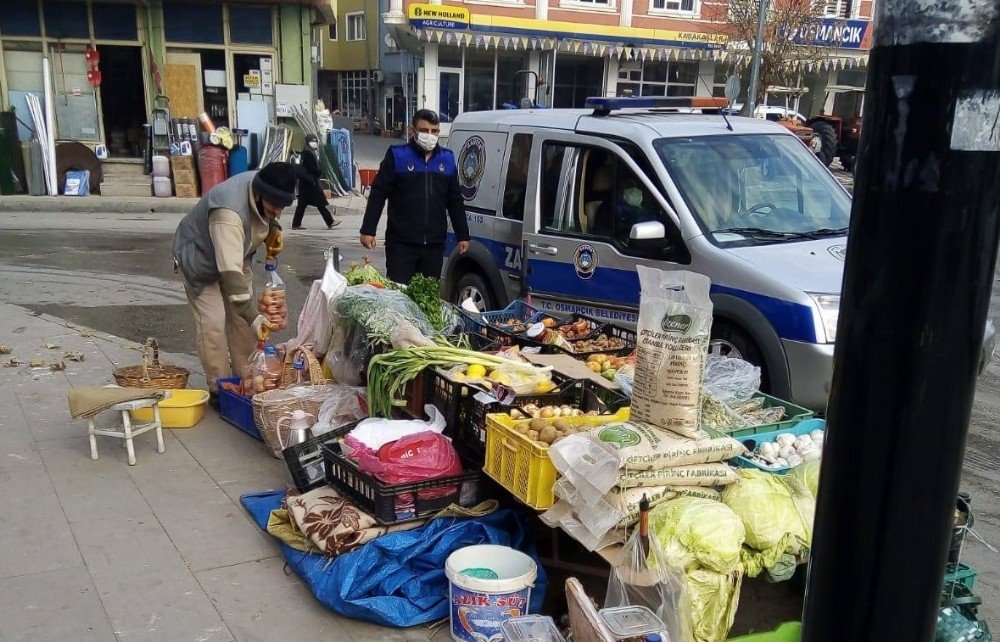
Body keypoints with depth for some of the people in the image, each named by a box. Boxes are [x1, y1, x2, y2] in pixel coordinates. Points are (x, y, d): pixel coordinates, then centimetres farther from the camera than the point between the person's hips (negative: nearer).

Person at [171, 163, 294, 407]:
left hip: (235, 255, 7)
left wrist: (273, 229, -13)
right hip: (201, 259, -7)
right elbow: (230, 273, -48)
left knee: (242, 318, 4)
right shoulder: (228, 212, -44)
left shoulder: (264, 189, -20)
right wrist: (253, 317, -50)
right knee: (213, 324, -13)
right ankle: (219, 390, -1)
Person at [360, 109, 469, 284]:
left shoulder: (447, 159, 11)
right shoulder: (397, 156, -1)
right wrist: (368, 230, -9)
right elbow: (378, 194, -3)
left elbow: (455, 201, 16)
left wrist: (463, 236, 13)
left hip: (435, 244, 4)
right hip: (401, 243, -3)